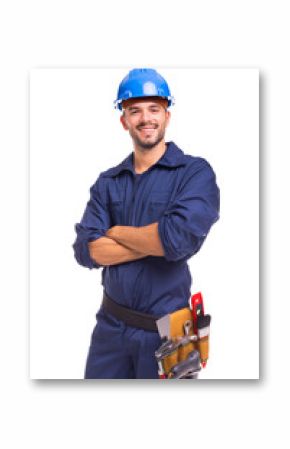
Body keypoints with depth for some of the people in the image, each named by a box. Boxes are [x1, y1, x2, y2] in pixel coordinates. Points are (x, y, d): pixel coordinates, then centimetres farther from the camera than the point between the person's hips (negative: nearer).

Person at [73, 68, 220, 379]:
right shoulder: (107, 182, 5)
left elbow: (180, 238, -25)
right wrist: (156, 241, -17)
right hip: (110, 324, 4)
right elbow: (86, 250, -7)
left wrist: (116, 232, -9)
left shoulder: (195, 173, -9)